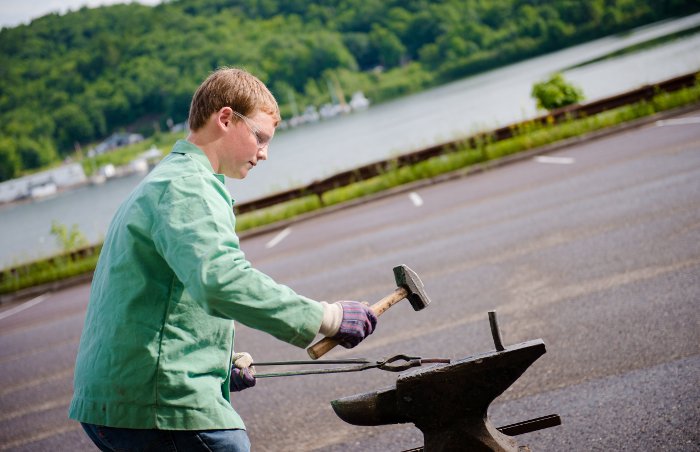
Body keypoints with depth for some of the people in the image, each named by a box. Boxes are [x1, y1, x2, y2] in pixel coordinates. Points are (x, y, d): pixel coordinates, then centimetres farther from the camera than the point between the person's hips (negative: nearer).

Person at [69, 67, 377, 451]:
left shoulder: (159, 183, 23)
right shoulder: (185, 186, -12)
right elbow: (221, 280, -29)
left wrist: (220, 360, 14)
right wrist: (326, 318, -26)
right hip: (159, 403, -10)